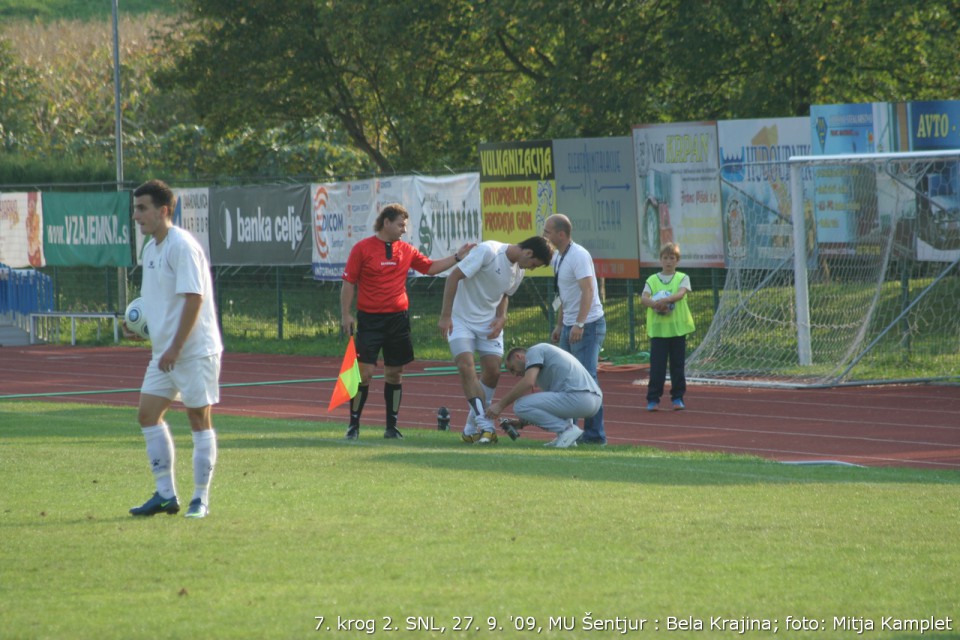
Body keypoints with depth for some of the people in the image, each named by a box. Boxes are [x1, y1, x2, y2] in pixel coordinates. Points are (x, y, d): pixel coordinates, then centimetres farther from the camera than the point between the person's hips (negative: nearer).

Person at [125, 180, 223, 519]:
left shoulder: (182, 246, -16)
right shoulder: (150, 248, 12)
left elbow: (193, 299, -21)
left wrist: (175, 348, -22)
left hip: (195, 349, -9)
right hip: (165, 351, 9)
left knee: (199, 419, -1)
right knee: (148, 414, 4)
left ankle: (201, 499, 5)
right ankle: (165, 494, 10)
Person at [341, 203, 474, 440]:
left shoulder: (406, 251, 9)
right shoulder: (362, 249, -4)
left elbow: (431, 267, 18)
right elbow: (349, 283, -2)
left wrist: (457, 257, 8)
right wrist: (345, 314, -7)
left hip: (398, 319, 5)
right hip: (370, 320, -5)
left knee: (395, 374, 7)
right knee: (365, 372, -8)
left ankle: (391, 427, 15)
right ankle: (353, 425, 2)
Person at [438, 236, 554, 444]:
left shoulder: (518, 271, 2)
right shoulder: (488, 252, -21)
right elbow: (454, 276, -20)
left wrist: (501, 317, -5)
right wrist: (445, 316, -22)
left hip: (489, 324, 7)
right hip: (461, 319, -7)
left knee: (492, 372, -2)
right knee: (466, 367, -19)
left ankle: (472, 429, 10)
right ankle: (485, 426, -22)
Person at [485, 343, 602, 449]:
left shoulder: (534, 351, 5)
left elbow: (528, 382, -13)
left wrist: (500, 404, -7)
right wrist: (521, 422, 28)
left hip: (577, 396, -10)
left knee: (520, 406, -8)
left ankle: (567, 429, -8)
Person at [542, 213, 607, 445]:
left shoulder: (578, 256, -16)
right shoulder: (557, 257, 13)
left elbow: (588, 291, -25)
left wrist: (579, 324, -33)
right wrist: (559, 325, 21)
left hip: (588, 325, -10)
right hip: (569, 326, 10)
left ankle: (594, 434, -8)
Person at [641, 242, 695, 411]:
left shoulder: (682, 278, 5)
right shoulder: (652, 280, 6)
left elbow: (681, 293, -15)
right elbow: (643, 298, -8)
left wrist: (667, 299, -33)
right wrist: (654, 303, -29)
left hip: (678, 327, 0)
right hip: (658, 328, 0)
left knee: (678, 365, 5)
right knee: (657, 365, -3)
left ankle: (678, 398, 14)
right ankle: (653, 399, 1)